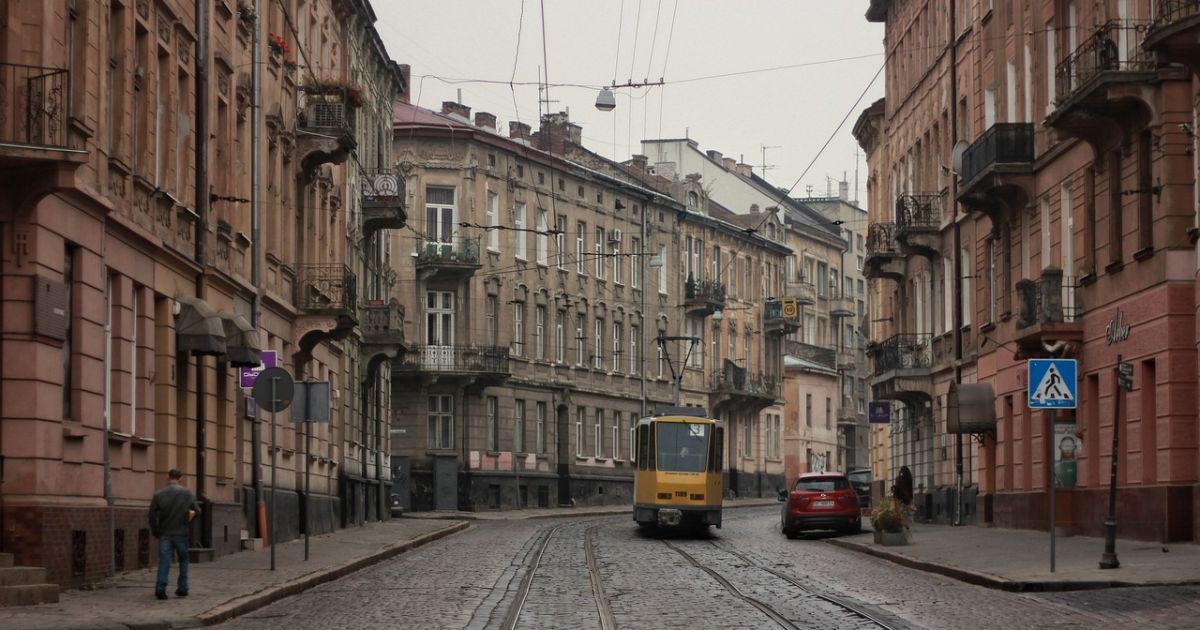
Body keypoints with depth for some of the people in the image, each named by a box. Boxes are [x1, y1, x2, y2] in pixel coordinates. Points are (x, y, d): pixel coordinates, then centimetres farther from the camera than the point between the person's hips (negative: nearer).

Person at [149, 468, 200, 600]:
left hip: (164, 534, 0)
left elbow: (152, 516, -2)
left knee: (164, 561, 0)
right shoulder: (186, 493, -3)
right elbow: (197, 511, -3)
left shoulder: (158, 494, 0)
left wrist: (155, 532, 8)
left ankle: (160, 588, -15)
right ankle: (182, 588, 16)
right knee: (183, 560, 15)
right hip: (181, 533, 0)